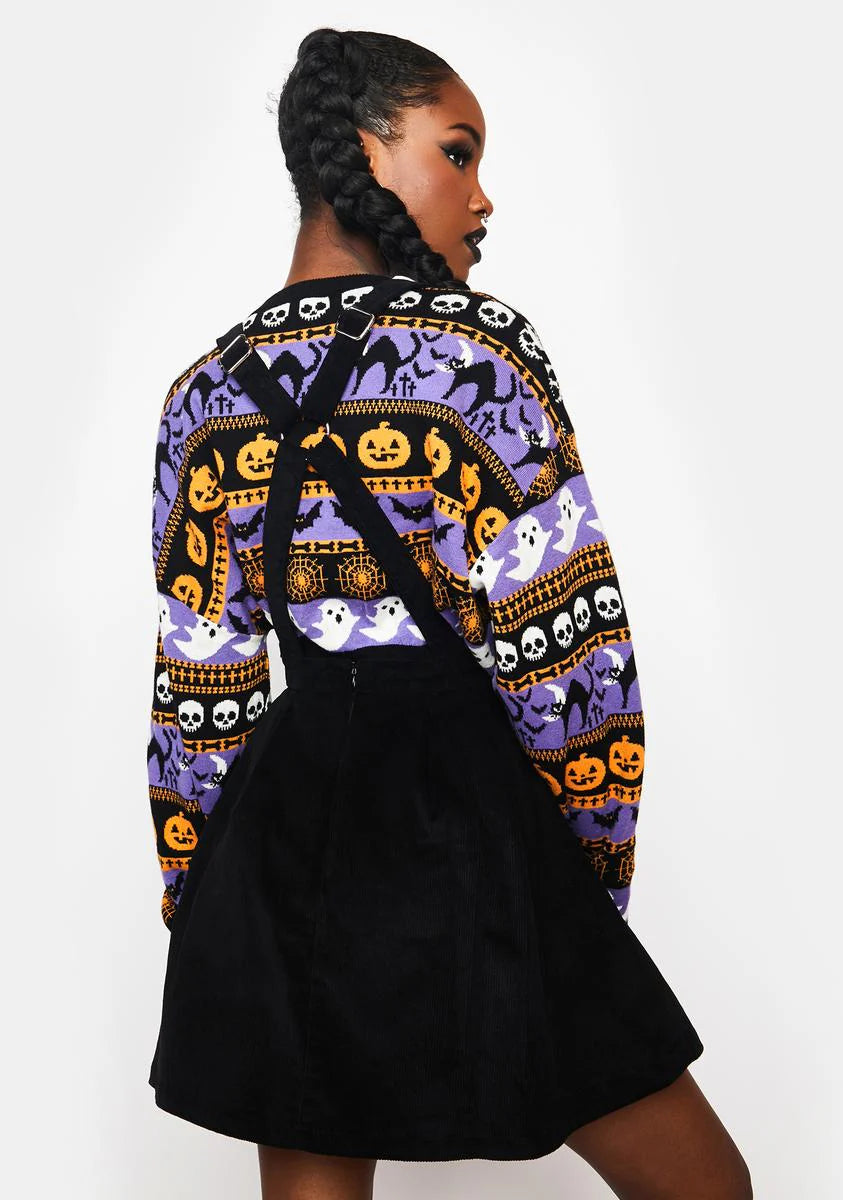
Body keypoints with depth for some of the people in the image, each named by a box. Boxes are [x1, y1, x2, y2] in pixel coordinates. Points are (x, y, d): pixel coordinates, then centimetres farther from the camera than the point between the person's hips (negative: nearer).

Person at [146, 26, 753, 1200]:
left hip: (288, 822, 6)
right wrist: (597, 871, -1)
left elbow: (200, 683, 7)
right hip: (464, 812, -5)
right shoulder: (475, 342, -8)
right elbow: (569, 646, -13)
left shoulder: (208, 392, 7)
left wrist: (199, 907, 16)